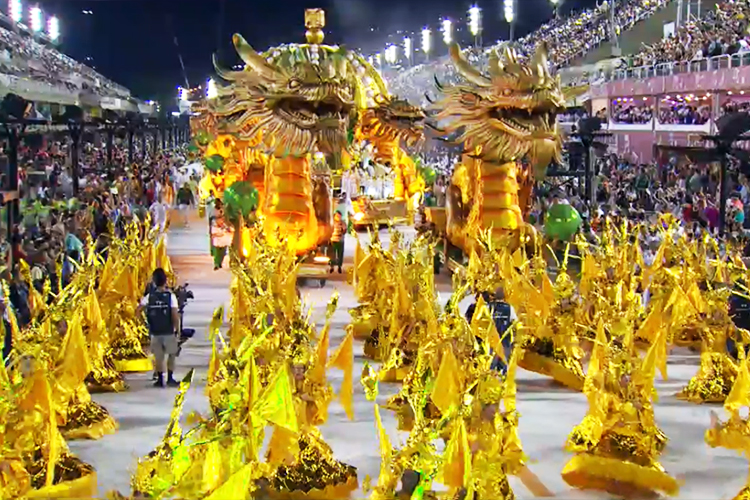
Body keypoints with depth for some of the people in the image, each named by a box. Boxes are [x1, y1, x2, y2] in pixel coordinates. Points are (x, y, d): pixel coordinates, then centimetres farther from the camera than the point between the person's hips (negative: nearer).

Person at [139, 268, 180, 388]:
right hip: (169, 332, -2)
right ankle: (170, 378, 8)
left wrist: (145, 322, 8)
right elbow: (175, 315, -14)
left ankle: (160, 379, 12)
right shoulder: (170, 296, -10)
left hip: (155, 332, 2)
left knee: (158, 356, 11)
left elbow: (138, 310, -6)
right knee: (172, 354, 13)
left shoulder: (150, 296, -2)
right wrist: (178, 330, -4)